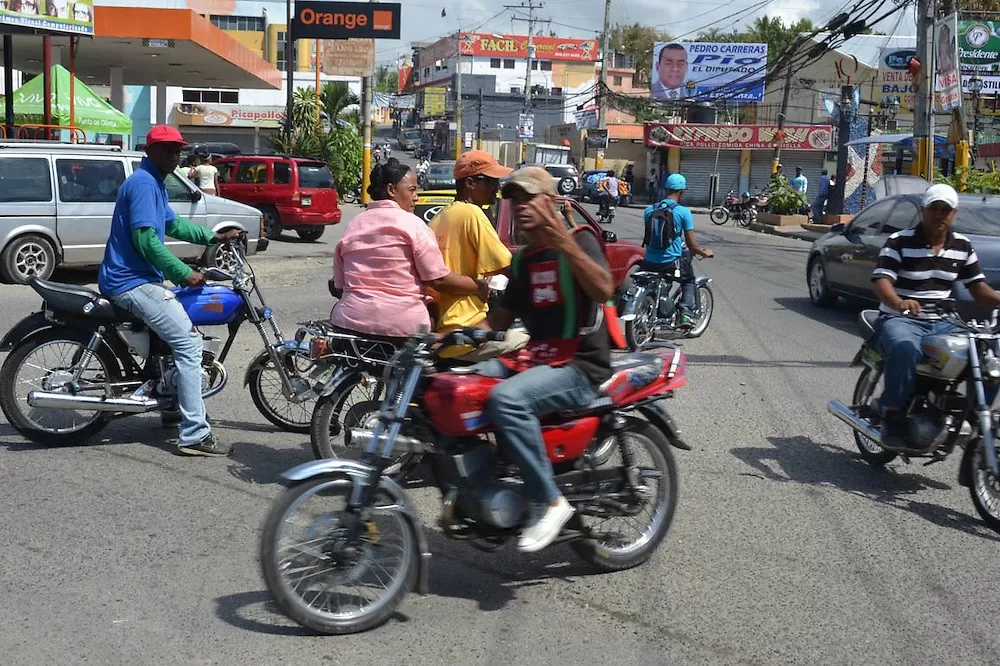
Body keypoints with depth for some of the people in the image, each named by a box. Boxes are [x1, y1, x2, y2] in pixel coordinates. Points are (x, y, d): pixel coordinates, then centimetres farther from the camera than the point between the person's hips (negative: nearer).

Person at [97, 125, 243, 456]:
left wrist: (213, 237, 16)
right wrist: (184, 274, -20)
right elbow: (146, 240, -24)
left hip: (140, 279, 11)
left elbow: (173, 224, 27)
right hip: (132, 282, -11)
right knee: (189, 343, -17)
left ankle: (176, 405, 32)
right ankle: (195, 435, -19)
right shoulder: (143, 183, -16)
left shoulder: (155, 183, 17)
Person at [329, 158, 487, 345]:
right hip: (402, 325, -5)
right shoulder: (412, 224, -4)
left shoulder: (352, 226, 11)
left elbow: (338, 287, 12)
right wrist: (481, 287, 1)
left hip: (350, 323, 5)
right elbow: (438, 279, -9)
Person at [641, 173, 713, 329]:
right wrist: (705, 252, 15)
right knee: (689, 279, 26)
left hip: (649, 263, 3)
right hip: (671, 263, -3)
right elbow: (692, 244, -5)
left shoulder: (649, 210, 5)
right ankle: (686, 313, 7)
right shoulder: (683, 212, -7)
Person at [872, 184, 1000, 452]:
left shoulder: (963, 247, 11)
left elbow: (978, 288, 12)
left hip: (941, 323, 5)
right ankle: (892, 419, -26)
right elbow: (881, 281, -18)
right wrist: (899, 303, -41)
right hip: (899, 319, -5)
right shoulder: (900, 242, -6)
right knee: (905, 350, -40)